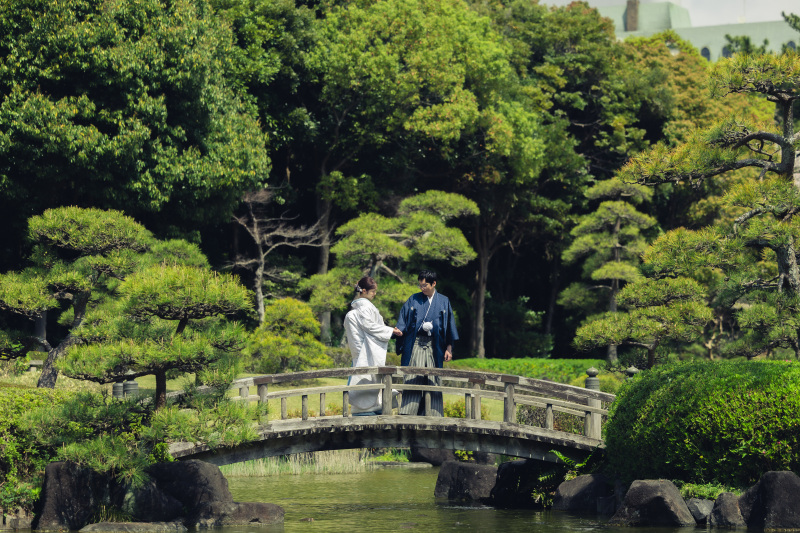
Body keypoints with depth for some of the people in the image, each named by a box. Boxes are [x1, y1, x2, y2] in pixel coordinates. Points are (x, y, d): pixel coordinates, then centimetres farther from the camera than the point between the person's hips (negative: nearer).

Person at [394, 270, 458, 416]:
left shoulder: (443, 302, 10)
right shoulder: (413, 300, 9)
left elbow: (449, 326, 10)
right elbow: (403, 320, 6)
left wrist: (449, 348, 5)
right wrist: (399, 330, -15)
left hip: (434, 347, 1)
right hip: (415, 345, -1)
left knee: (433, 380, -1)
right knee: (412, 378, -9)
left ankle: (433, 414, 2)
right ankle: (408, 413, -9)